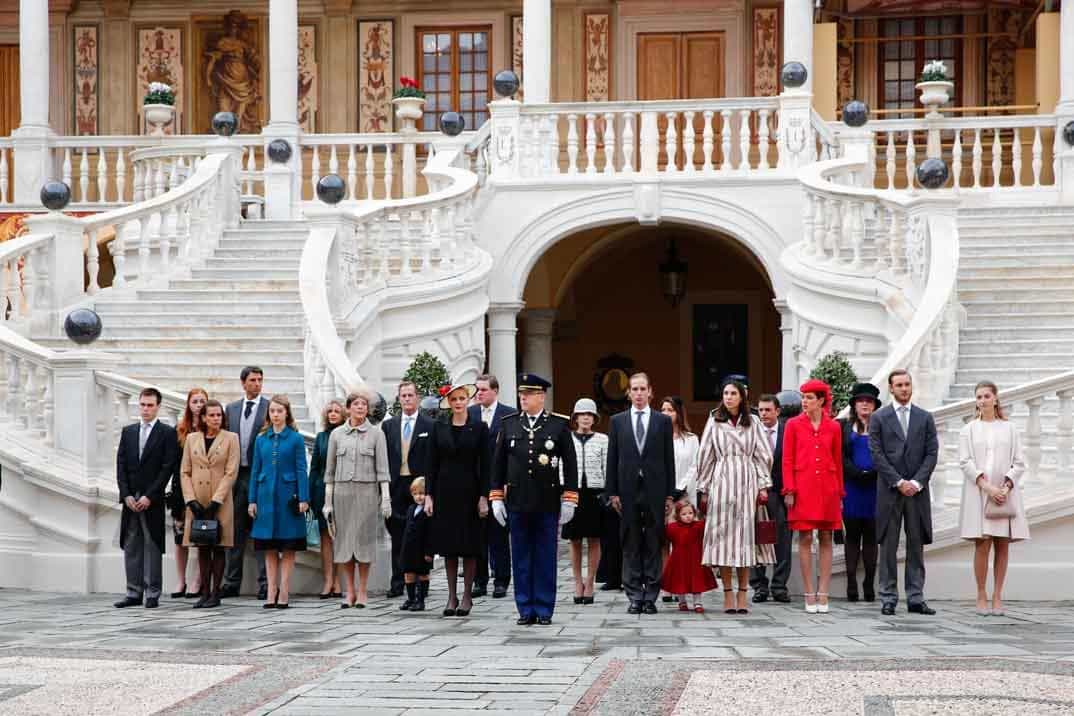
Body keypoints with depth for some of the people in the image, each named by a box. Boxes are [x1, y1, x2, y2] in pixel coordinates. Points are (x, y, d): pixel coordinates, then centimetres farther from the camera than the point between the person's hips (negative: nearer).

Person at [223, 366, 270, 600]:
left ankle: (265, 584, 1)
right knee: (235, 530, 9)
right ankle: (232, 582, 15)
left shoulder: (270, 408, -1)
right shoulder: (231, 409, 12)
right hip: (236, 474, 4)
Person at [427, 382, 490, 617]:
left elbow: (484, 465, -1)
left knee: (469, 546, 2)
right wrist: (429, 496, 0)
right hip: (445, 492, 2)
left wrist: (484, 497, -7)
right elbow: (432, 463, 6)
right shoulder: (439, 427, 6)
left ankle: (467, 595, 9)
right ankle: (452, 596, 10)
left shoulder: (479, 428, 0)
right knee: (448, 546, 4)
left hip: (469, 491, -2)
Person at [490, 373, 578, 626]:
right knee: (521, 558, 5)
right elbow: (499, 463, 9)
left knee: (545, 557, 3)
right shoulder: (509, 424, 6)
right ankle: (526, 610, 12)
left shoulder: (559, 424, 0)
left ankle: (544, 611, 10)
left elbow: (570, 464, 1)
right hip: (517, 503, 2)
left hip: (547, 503, -2)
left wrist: (569, 499, -3)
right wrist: (496, 498, 4)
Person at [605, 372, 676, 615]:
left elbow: (669, 459, 5)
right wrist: (613, 492, 0)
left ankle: (651, 596, 7)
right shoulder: (618, 421, 8)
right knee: (630, 546, 3)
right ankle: (635, 597, 8)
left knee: (653, 545, 2)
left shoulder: (663, 421, 6)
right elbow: (612, 459, 7)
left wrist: (669, 493, 0)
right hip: (628, 490, 1)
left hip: (655, 490, -1)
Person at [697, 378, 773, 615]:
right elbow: (705, 456, 9)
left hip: (747, 483, 0)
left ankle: (742, 595, 3)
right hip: (721, 482, 0)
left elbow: (763, 455, 8)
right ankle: (728, 595, 1)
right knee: (723, 534, -3)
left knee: (746, 535, -1)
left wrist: (763, 486, 0)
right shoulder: (714, 422, 9)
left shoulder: (752, 422, 9)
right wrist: (704, 490, 5)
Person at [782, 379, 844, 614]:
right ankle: (809, 595, 3)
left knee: (826, 539, 2)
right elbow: (787, 460, 2)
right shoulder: (794, 425, 3)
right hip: (803, 487, -1)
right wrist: (789, 490, -7)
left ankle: (823, 595, 5)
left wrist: (839, 493, 9)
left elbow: (838, 462, 10)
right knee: (805, 539, -2)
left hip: (827, 489, 1)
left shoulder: (833, 427, 6)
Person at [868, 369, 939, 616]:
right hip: (889, 491, -2)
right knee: (888, 547, 0)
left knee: (916, 545, 4)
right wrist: (899, 482, -10)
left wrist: (916, 482, -8)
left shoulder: (925, 418, 11)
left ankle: (915, 598, 7)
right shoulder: (879, 418, 4)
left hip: (918, 490, 2)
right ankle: (888, 598, 3)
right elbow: (877, 454, -3)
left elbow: (932, 453, 5)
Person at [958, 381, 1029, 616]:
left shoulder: (1009, 429, 9)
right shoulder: (969, 429, 7)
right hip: (978, 492, -1)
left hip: (1005, 493, 1)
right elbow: (965, 462, -2)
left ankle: (997, 597, 5)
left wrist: (1006, 487, -10)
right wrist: (987, 486, -13)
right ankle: (981, 596, -1)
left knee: (1003, 545, 0)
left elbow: (1019, 463, 5)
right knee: (983, 544, -7)